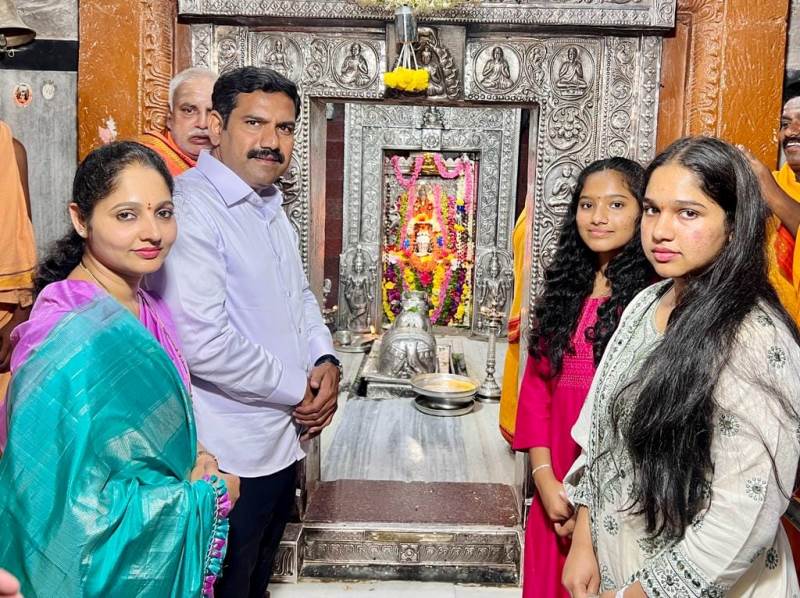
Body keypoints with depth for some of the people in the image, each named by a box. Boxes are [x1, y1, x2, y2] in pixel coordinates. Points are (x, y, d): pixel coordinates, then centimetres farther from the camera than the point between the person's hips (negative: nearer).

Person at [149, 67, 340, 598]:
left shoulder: (270, 207, 9)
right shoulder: (190, 208, -21)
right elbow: (203, 344, -28)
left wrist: (325, 362, -1)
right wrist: (298, 390, -15)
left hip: (282, 441, 9)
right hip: (227, 459, -8)